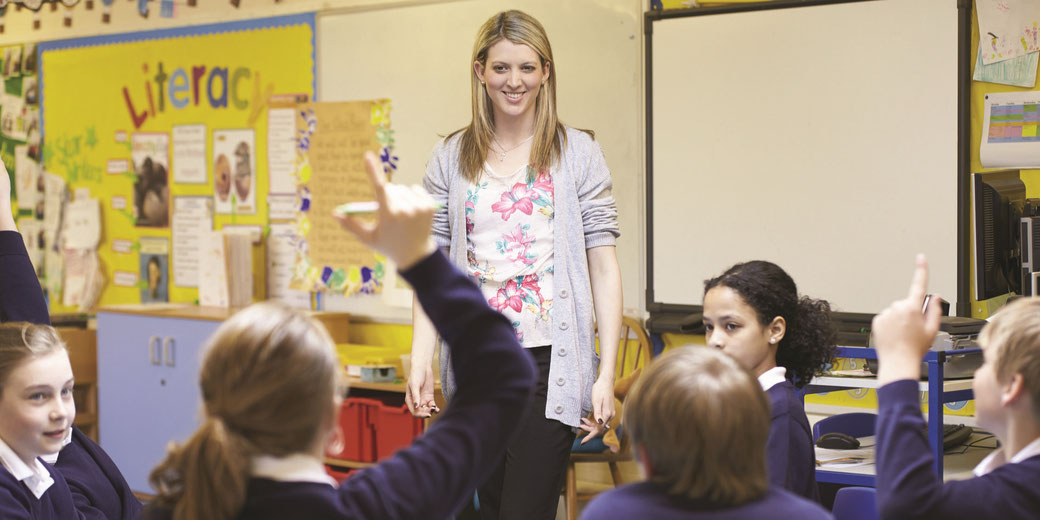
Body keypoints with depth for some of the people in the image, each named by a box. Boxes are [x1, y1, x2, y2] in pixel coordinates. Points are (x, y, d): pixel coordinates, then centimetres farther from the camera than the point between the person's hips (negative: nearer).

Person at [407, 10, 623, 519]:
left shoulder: (578, 153, 2)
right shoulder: (451, 158, 8)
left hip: (550, 360, -3)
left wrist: (607, 374, -7)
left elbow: (603, 265, -1)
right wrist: (420, 360, -4)